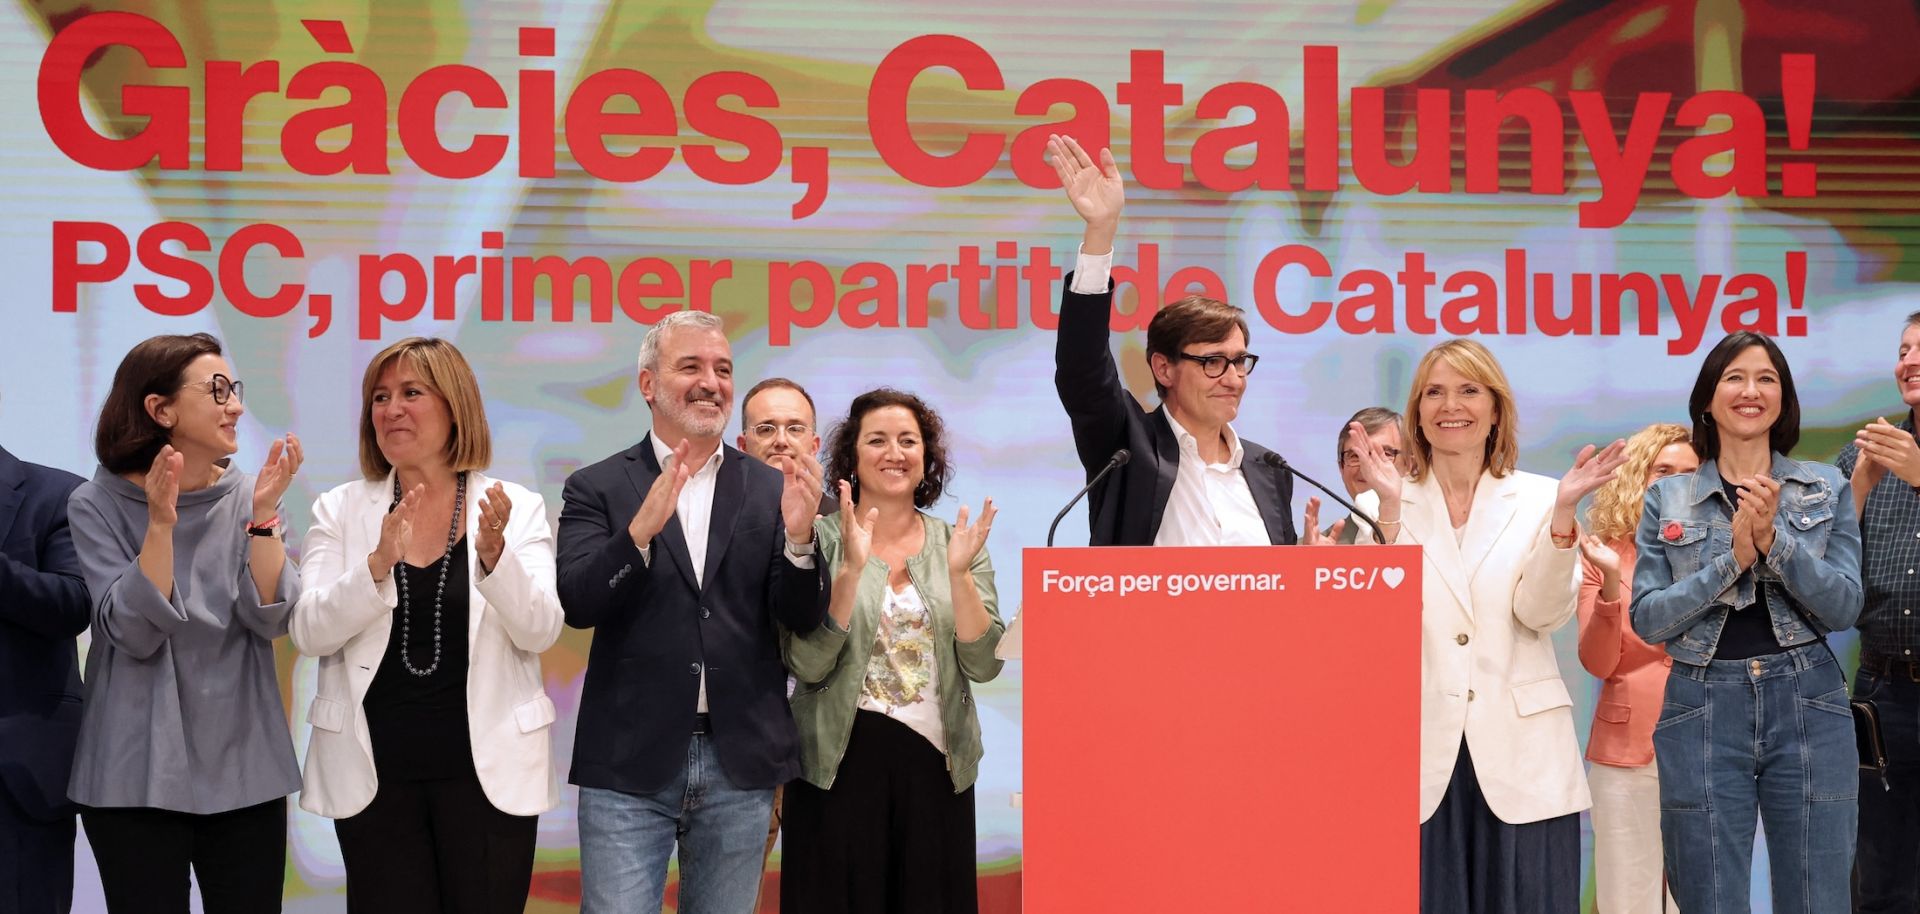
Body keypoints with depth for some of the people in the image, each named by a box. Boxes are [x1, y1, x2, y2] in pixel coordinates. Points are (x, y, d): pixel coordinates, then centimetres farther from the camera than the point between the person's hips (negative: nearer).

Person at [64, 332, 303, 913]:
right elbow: (135, 632, -14)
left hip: (245, 770, 2)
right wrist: (160, 523, -23)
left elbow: (273, 620, -7)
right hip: (137, 775, -2)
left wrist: (263, 516, -16)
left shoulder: (246, 498, 2)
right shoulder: (98, 505, -4)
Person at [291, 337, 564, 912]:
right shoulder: (340, 510, 4)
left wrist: (493, 552, -26)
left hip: (488, 766, -1)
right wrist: (378, 563, -23)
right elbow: (309, 633, -7)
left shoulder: (516, 508, 0)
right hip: (373, 768, 1)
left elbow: (540, 631, -10)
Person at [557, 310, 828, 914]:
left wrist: (798, 537, -17)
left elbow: (802, 619, 2)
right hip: (629, 765, -2)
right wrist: (641, 529, -25)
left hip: (740, 766, 2)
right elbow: (576, 604, -10)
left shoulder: (771, 492, 7)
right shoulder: (597, 489, 2)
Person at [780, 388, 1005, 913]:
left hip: (935, 763, 3)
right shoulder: (822, 540, -3)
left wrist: (959, 573, -15)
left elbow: (983, 664, -3)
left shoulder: (957, 542, 6)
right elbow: (808, 665, -12)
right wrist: (852, 568, -21)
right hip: (840, 765, -3)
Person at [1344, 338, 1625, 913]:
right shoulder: (1390, 505, 5)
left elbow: (1543, 612, -7)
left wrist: (1564, 511, -18)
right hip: (1423, 757, 0)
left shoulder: (1538, 499, 5)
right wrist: (1390, 507, -16)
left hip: (1521, 755, 0)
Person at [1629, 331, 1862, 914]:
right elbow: (1648, 619, -3)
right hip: (1703, 712, 0)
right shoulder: (1666, 500, 6)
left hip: (1808, 709, 0)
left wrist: (1774, 539, -16)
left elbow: (1844, 606, -3)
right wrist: (1731, 559, -14)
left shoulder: (1827, 490, 8)